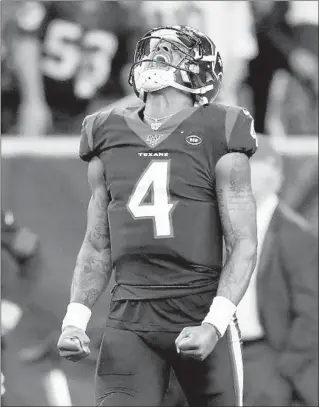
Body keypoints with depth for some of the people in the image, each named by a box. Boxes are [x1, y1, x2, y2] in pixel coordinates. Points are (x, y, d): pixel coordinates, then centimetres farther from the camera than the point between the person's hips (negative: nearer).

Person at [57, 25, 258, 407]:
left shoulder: (217, 138, -1)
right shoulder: (109, 137, 11)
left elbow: (244, 246, -3)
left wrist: (214, 325, -16)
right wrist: (75, 319, 3)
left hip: (201, 317, -2)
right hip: (129, 323, 2)